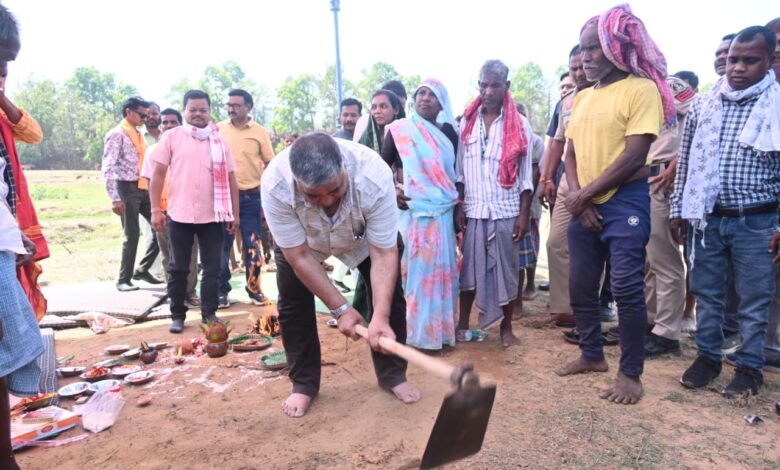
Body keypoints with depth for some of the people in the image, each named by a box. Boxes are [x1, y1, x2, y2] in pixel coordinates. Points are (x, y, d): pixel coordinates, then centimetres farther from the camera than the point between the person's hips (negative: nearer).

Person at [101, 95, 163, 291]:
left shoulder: (139, 135, 16)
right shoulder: (116, 134, -7)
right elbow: (108, 169, -14)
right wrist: (115, 198, -20)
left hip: (144, 188, 7)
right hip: (128, 188, -7)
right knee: (132, 235, -3)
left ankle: (142, 269, 19)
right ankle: (124, 279, 12)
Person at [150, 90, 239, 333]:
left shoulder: (219, 141, 9)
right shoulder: (172, 137, 3)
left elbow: (230, 178, 9)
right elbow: (158, 174, 1)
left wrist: (235, 213, 5)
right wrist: (155, 209, -5)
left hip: (213, 215, 2)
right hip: (179, 214, -1)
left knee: (212, 268, 6)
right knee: (178, 268, 8)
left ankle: (209, 312, 19)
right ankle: (177, 315, 20)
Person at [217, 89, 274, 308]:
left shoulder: (259, 132, 1)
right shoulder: (218, 129, 3)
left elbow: (271, 165, 4)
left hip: (251, 197, -1)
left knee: (252, 246, 5)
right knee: (222, 246, 5)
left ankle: (254, 288, 19)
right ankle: (222, 291, 17)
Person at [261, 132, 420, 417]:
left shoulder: (375, 177, -42)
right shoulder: (275, 184, -40)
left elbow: (383, 254, -35)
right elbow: (299, 256, -30)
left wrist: (380, 317, -44)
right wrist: (340, 308, -28)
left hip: (366, 233, 0)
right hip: (300, 239, 0)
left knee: (389, 296, -4)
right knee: (292, 305, -5)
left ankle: (393, 374, 17)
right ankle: (304, 384, 15)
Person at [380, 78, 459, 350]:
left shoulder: (448, 132, 10)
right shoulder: (400, 129, 0)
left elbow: (455, 172, 12)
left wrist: (459, 209, 9)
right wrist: (391, 189, -14)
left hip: (442, 213, 4)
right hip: (411, 212, -4)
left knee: (440, 271, 9)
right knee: (415, 270, 0)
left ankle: (439, 329, 22)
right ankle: (417, 333, 11)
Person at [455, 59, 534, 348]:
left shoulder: (519, 124, 0)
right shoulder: (467, 122, 6)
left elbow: (525, 175, -1)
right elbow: (460, 169, 7)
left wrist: (524, 214, -6)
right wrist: (459, 206, 0)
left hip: (507, 210, -1)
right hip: (474, 209, 2)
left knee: (506, 269, 7)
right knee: (470, 267, 8)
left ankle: (506, 327, 19)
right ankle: (463, 324, 19)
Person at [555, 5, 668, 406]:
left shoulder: (641, 88, -7)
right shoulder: (583, 97, 14)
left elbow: (633, 156, -15)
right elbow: (571, 153, 11)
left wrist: (584, 194, -11)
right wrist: (577, 197, -6)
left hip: (624, 203, -7)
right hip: (583, 206, 7)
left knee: (626, 289, -4)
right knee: (580, 286, 11)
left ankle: (630, 374, 10)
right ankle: (592, 354, 29)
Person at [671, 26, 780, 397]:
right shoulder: (703, 106, 5)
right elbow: (686, 162, 10)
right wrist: (678, 210, 8)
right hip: (706, 219, 3)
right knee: (706, 293, 12)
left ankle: (750, 366, 23)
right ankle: (707, 356, 27)